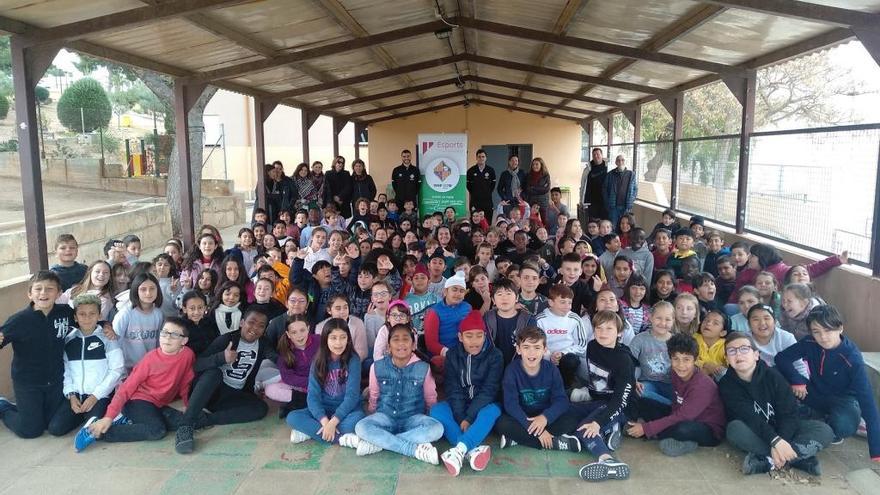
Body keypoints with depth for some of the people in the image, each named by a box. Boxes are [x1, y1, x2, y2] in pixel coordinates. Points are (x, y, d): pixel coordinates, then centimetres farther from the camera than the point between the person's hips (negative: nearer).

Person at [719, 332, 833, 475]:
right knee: (735, 428, -34)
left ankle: (768, 461, -32)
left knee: (824, 430, -19)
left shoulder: (773, 376, -9)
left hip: (781, 430, 2)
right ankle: (800, 457, -30)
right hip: (754, 434, -2)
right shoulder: (726, 385, -12)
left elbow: (789, 413, -15)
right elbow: (750, 418, -23)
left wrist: (781, 442, -32)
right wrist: (775, 441, -37)